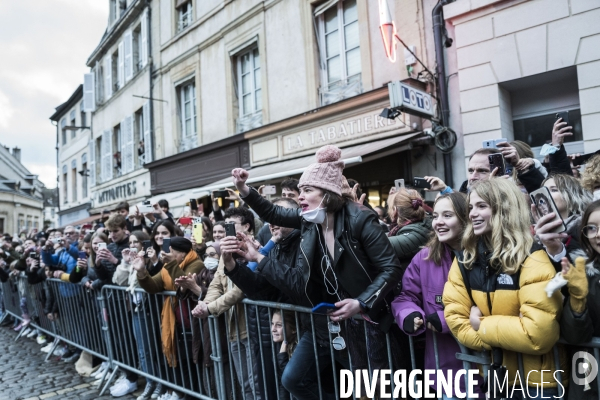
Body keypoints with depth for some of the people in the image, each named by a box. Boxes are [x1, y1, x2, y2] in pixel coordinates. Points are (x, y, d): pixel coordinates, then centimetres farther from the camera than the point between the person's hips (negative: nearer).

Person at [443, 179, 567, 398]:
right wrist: (501, 340, -17)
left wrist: (482, 326, -16)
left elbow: (539, 333, -25)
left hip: (535, 380, -4)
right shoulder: (464, 260, -1)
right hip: (486, 374, 5)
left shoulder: (532, 260, -17)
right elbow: (455, 319, -5)